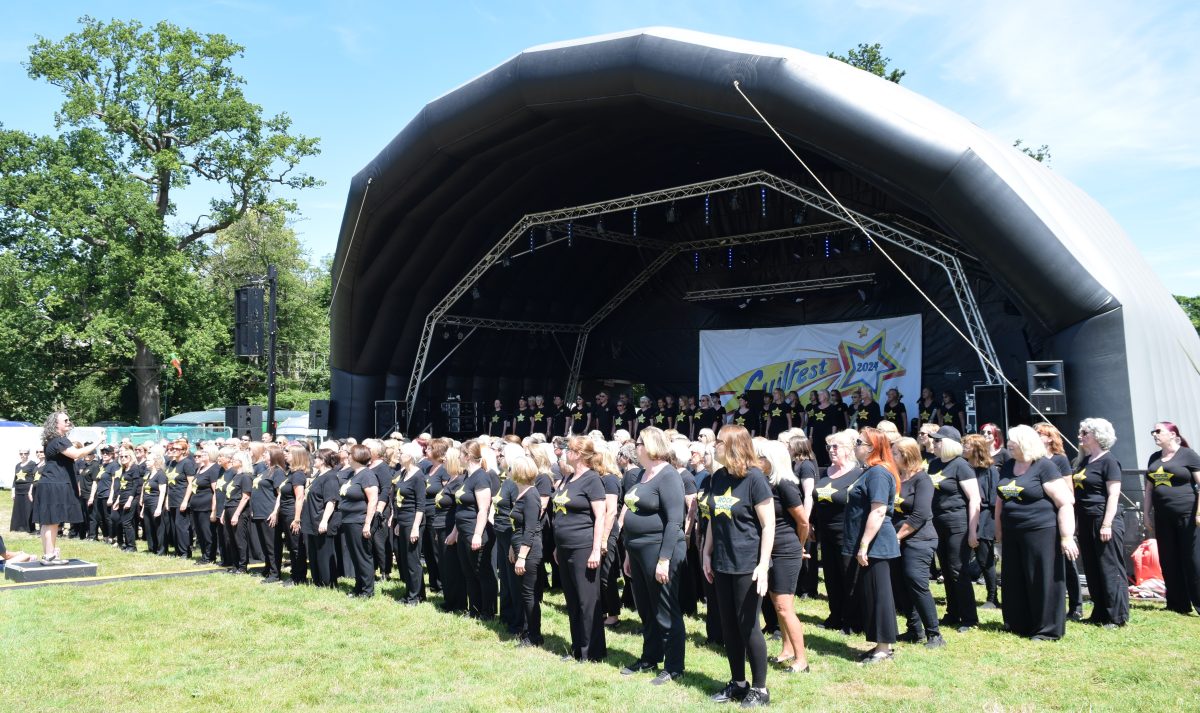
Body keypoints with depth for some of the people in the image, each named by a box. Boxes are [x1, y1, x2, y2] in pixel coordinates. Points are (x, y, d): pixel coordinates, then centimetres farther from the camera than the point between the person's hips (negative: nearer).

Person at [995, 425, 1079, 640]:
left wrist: (1067, 537, -18)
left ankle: (1048, 629, 10)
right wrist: (999, 531, 19)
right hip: (1012, 535, 7)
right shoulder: (1007, 467, 12)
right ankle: (1020, 625, 23)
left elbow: (1065, 503, -13)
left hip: (1041, 533, -7)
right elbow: (1000, 501, 20)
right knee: (1015, 582, 11)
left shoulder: (1044, 467, -9)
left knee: (1044, 582, 0)